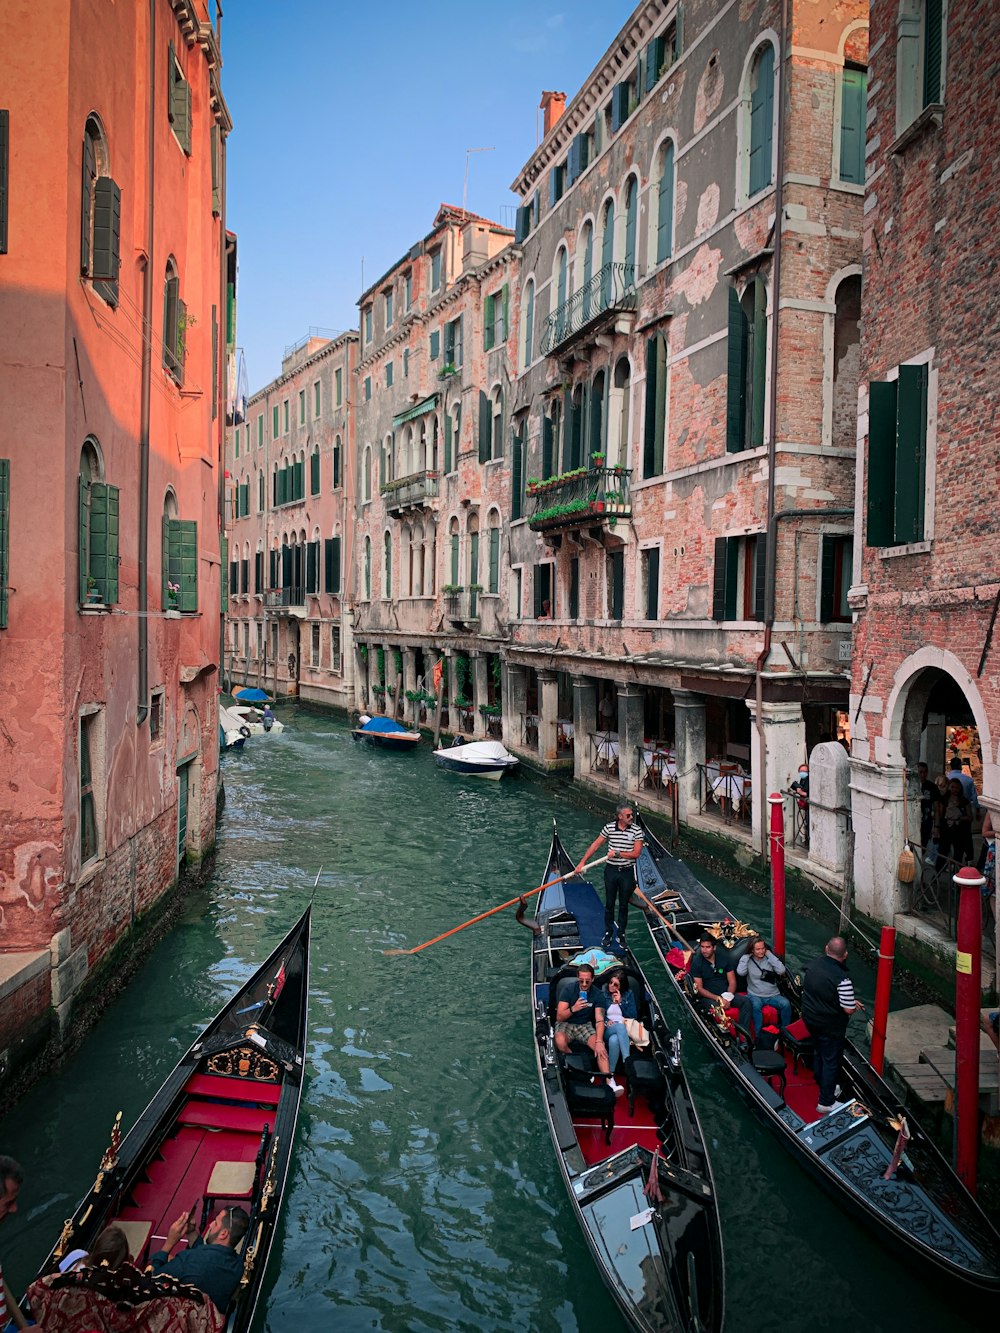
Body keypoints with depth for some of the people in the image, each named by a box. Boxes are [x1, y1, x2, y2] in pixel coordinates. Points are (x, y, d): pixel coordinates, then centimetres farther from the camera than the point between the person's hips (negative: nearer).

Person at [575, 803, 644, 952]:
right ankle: (607, 933, 24)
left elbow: (636, 853, -13)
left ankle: (621, 935, 23)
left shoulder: (636, 831, -9)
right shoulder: (609, 828, -6)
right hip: (611, 870, 1)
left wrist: (617, 853, -19)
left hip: (627, 872, -1)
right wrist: (582, 862, -4)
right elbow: (595, 845, -2)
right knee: (609, 904, 10)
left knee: (623, 905, 11)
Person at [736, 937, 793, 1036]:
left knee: (786, 1003, -28)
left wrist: (769, 954, -7)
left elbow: (781, 971, -11)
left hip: (773, 995, 2)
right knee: (756, 1005, -37)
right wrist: (746, 956, -6)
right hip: (755, 995, -2)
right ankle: (758, 1035, -27)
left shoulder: (770, 959, 6)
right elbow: (740, 972, -16)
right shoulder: (748, 960, 3)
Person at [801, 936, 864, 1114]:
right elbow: (848, 1009, -23)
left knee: (818, 1051, 27)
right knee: (831, 1061, 9)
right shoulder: (842, 979, -30)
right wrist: (855, 1005, 2)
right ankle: (826, 1102, 20)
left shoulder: (814, 964, -9)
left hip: (810, 1017, 7)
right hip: (830, 1026, -7)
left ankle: (823, 1084, 48)